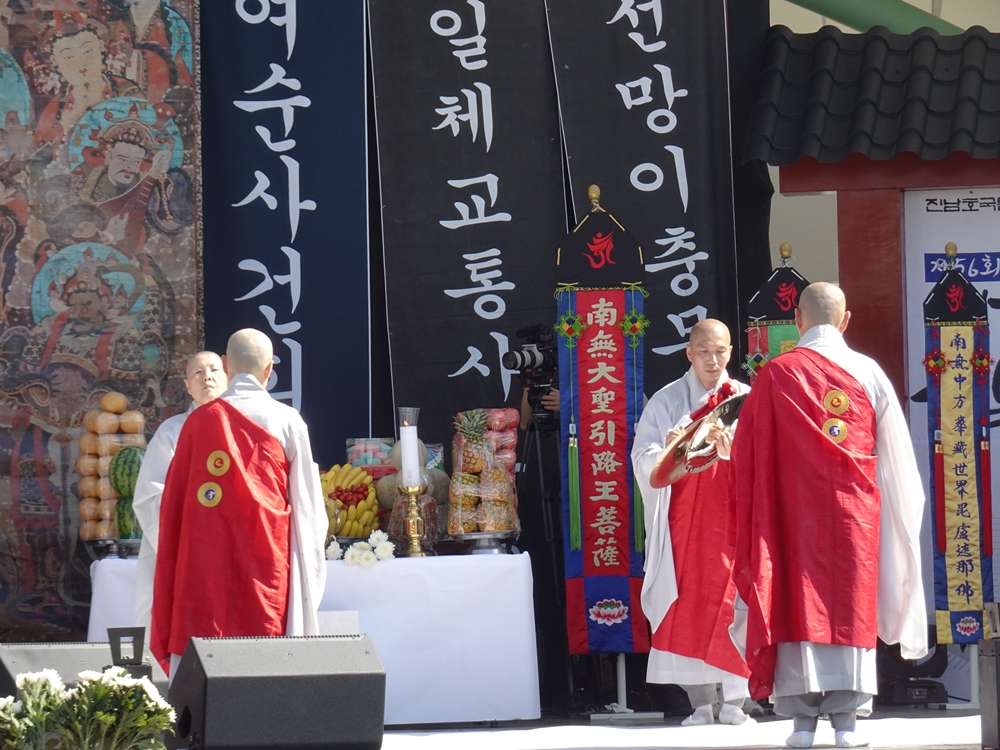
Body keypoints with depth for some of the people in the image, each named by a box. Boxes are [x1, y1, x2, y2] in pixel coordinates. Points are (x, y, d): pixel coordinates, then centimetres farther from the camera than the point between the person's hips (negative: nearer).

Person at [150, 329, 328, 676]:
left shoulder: (201, 421, 4)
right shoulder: (288, 423, 1)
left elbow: (173, 502, 6)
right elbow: (307, 504, 3)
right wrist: (310, 567, 12)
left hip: (205, 569, 1)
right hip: (266, 566, -1)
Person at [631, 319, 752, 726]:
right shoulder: (666, 401, 9)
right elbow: (642, 459, 2)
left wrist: (734, 452, -20)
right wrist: (666, 450, -20)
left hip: (733, 517, 0)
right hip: (683, 520, 0)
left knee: (734, 606, -9)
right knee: (687, 609, -4)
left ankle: (735, 702, -4)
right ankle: (700, 703, 0)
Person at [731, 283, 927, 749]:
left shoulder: (775, 376, -3)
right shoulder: (868, 374, 0)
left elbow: (746, 453, 0)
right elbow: (895, 458, 5)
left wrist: (754, 515, 10)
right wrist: (902, 513, 16)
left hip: (793, 513, -1)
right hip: (855, 513, 1)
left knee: (798, 606, 2)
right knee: (850, 606, 5)